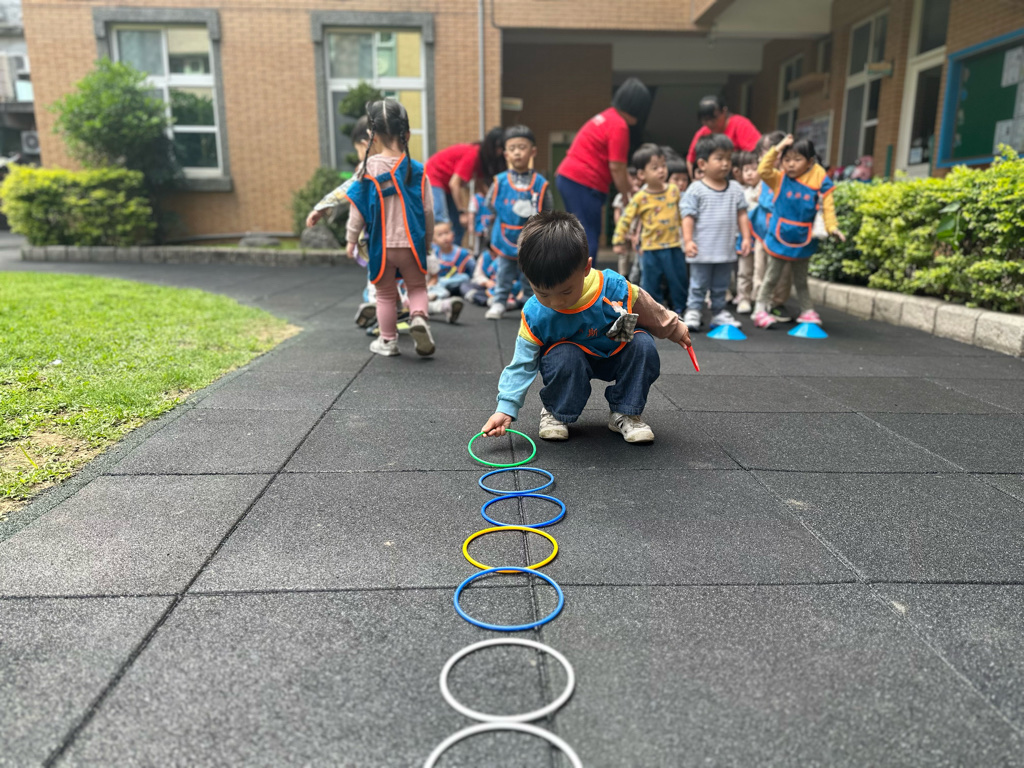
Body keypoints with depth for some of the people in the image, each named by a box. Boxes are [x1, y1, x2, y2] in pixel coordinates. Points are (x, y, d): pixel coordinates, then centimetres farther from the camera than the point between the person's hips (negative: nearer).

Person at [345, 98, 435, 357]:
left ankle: (388, 340, 23)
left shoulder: (368, 170, -9)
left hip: (380, 246, 0)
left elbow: (357, 210, -5)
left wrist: (351, 239, 9)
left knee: (386, 294, 14)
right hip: (411, 244, 0)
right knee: (417, 287, 17)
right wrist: (428, 239, 16)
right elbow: (427, 211, 0)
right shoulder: (417, 171, -6)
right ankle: (418, 317, -11)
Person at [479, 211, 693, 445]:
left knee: (643, 345, -25)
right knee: (563, 356, -35)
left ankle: (626, 413, -5)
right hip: (569, 360, -2)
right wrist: (506, 408, -26)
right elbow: (522, 363, -18)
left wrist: (674, 329, 11)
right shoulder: (534, 315, -25)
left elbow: (651, 312, -6)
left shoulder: (614, 287, -27)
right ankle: (556, 413, -5)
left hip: (617, 356, 2)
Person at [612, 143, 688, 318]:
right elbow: (625, 219, -5)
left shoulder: (674, 190, 2)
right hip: (651, 249, -3)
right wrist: (618, 241, -5)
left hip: (674, 246, 3)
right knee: (651, 284, 6)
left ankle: (682, 310, 25)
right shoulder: (640, 198, -9)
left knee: (679, 281, 11)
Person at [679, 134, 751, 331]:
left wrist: (746, 237, 3)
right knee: (698, 285, 4)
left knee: (721, 287, 14)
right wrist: (688, 240, -16)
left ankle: (719, 312, 25)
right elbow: (688, 216, -8)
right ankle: (693, 311, 13)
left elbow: (741, 214, 9)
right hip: (702, 250, -4)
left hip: (726, 250, 4)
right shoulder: (696, 189, -6)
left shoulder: (735, 189, 7)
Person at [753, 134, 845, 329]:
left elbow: (827, 206, -7)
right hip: (779, 237, -1)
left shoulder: (819, 180, -5)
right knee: (771, 277, 7)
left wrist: (832, 227, -17)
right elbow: (763, 171, -20)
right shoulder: (780, 179, -5)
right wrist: (776, 149, -21)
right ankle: (760, 309, 13)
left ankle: (807, 311, 27)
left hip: (804, 240, 1)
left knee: (801, 279, 17)